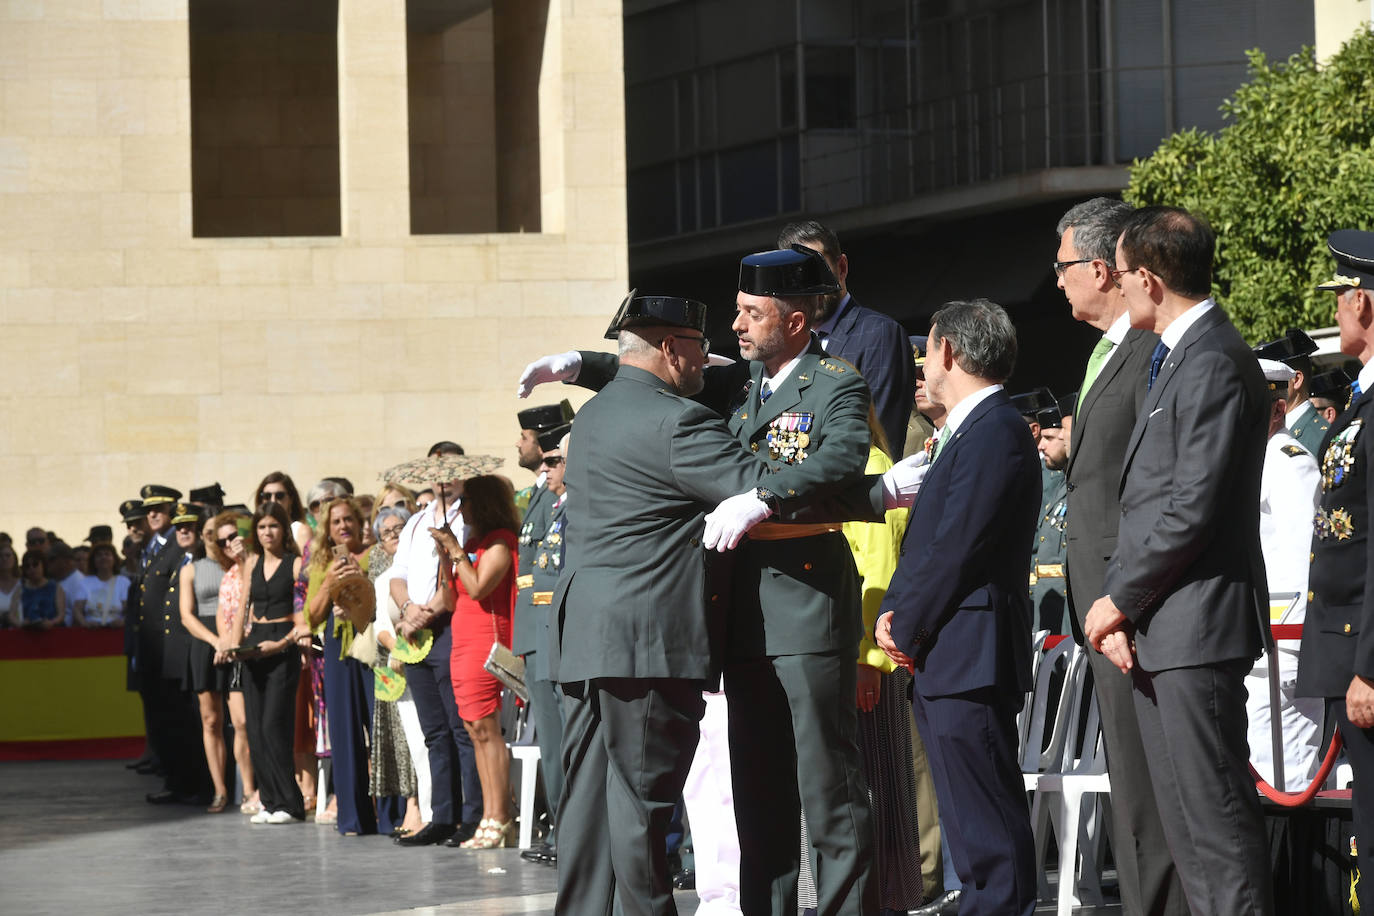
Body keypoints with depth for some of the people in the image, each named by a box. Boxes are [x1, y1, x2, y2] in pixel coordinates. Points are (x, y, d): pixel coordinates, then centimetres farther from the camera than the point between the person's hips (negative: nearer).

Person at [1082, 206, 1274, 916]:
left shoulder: (1213, 364, -15)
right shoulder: (1170, 358, 18)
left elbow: (1191, 509, -20)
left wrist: (1118, 599, -11)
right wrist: (1118, 603, 6)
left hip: (1196, 623, -10)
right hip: (1157, 628, 10)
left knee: (1215, 817, -9)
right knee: (1183, 821, 13)